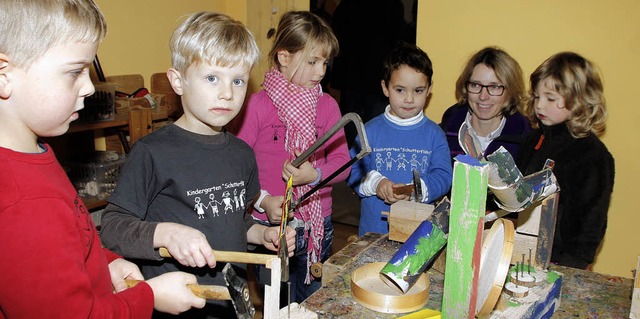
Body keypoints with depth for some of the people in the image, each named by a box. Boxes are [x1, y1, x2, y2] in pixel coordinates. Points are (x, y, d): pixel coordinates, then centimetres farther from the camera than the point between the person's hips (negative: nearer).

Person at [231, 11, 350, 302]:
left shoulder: (327, 105, 2)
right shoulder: (257, 105, -8)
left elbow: (342, 162, 1)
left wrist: (314, 175, -17)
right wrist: (264, 201, -18)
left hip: (319, 226, 3)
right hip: (270, 224, -3)